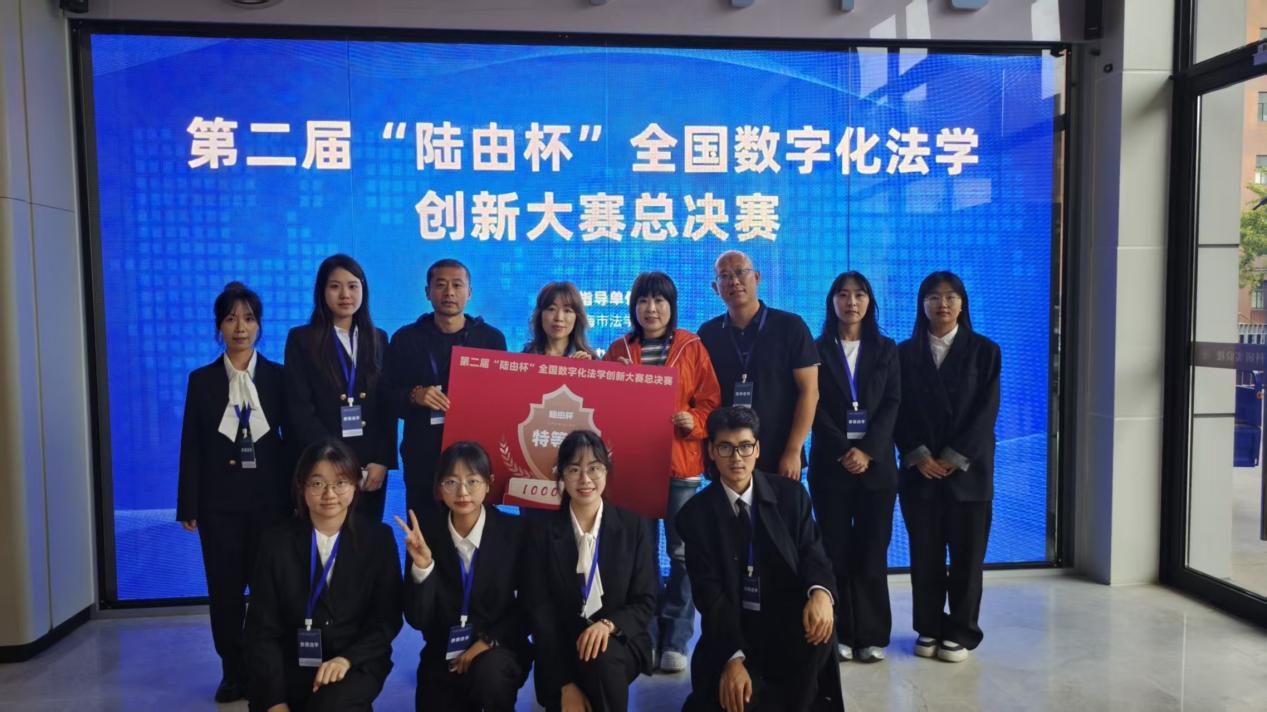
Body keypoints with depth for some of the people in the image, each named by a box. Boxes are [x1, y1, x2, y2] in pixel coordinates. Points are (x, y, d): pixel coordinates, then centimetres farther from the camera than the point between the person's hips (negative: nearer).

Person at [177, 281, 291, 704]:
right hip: (219, 501, 1)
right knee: (225, 587, 7)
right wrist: (188, 506, -1)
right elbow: (191, 446, 3)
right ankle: (232, 672, 21)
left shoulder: (279, 377, 1)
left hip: (270, 497, -1)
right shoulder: (202, 380, 4)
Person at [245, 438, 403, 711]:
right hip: (289, 665, 1)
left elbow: (387, 619, 0)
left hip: (356, 664, -1)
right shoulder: (278, 541, 0)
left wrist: (346, 659, -17)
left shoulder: (378, 538, 0)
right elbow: (262, 628, -1)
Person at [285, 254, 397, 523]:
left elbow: (388, 405, 5)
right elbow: (300, 409, -6)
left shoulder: (378, 339, 10)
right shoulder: (301, 339, 1)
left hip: (371, 466, 3)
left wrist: (382, 460, -7)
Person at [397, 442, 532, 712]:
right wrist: (422, 566, -26)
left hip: (498, 648, -2)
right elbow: (417, 619, -10)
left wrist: (489, 641, -14)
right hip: (443, 655, 3)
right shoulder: (426, 535, -8)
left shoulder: (513, 530, -9)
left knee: (488, 673, -32)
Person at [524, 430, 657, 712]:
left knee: (602, 659, -32)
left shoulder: (634, 526, -1)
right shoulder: (543, 532, -2)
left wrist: (608, 624, -23)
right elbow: (540, 611, -6)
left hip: (619, 642, 1)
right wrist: (566, 683, -15)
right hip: (562, 649, 0)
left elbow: (645, 602, -1)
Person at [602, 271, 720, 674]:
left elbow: (710, 400, 1)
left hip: (681, 461, -1)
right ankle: (644, 638, 17)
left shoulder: (692, 347, 3)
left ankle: (675, 640, 12)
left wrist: (695, 421, -17)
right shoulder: (619, 349, 10)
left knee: (683, 551, 1)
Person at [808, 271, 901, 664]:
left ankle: (872, 635, 11)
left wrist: (867, 450, -10)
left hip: (875, 464, 1)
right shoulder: (817, 350, 6)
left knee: (872, 551, 2)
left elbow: (892, 405, 2)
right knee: (836, 550, 1)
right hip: (831, 463, -1)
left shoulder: (886, 349, 11)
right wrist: (843, 451, -10)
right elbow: (815, 408, 0)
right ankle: (840, 633, 10)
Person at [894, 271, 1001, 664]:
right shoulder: (906, 353, 6)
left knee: (967, 555, 5)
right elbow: (900, 411, 2)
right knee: (925, 555, 6)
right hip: (919, 471, 1)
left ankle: (960, 632, 17)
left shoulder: (985, 351, 3)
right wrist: (919, 456, -10)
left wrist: (953, 459, -11)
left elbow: (986, 411, -4)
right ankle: (928, 629, 19)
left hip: (968, 471, -1)